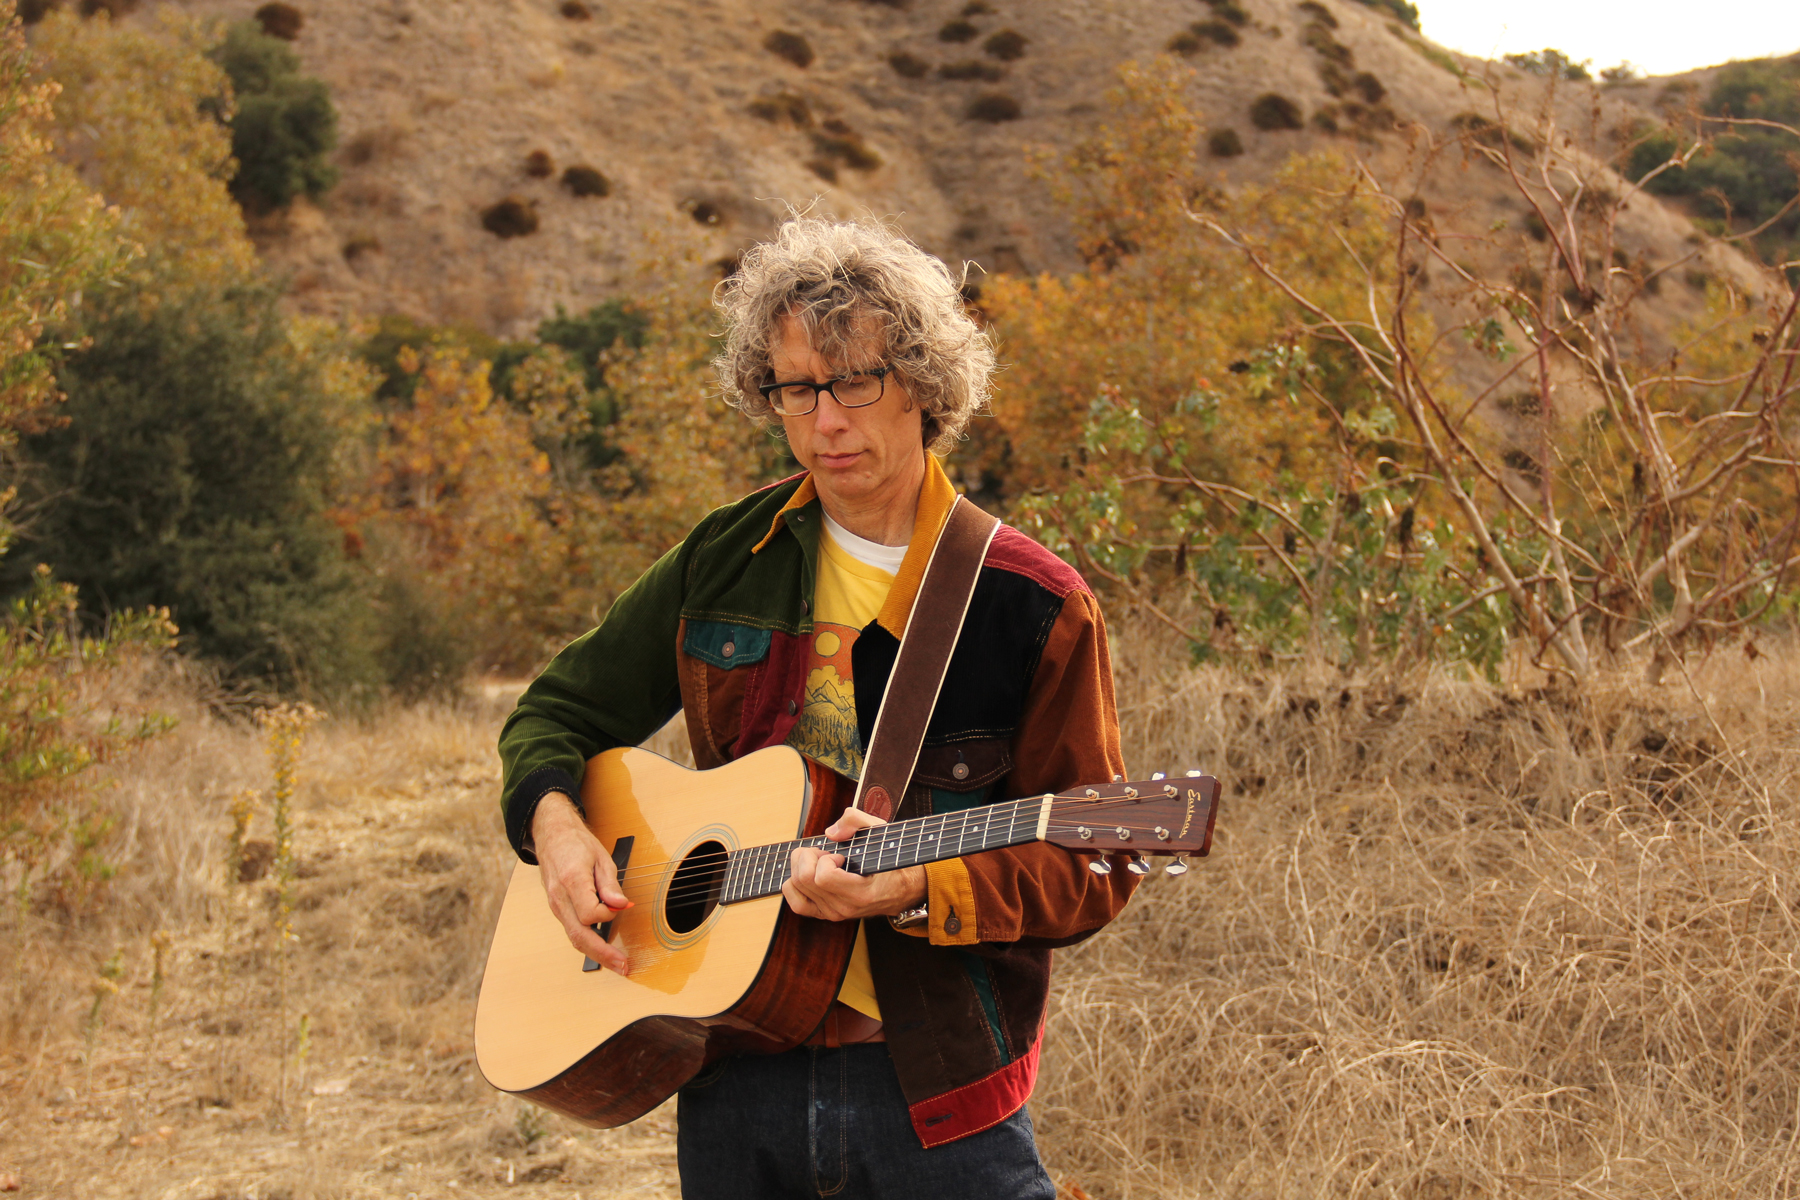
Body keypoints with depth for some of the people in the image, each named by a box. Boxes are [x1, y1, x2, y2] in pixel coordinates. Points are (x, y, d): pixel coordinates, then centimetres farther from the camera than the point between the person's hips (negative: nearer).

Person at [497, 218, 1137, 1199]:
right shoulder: (725, 561, 5)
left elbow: (1089, 874, -7)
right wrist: (555, 824, -6)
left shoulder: (1032, 605, -6)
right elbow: (559, 711, 15)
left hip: (936, 1091, -3)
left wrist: (920, 886, -24)